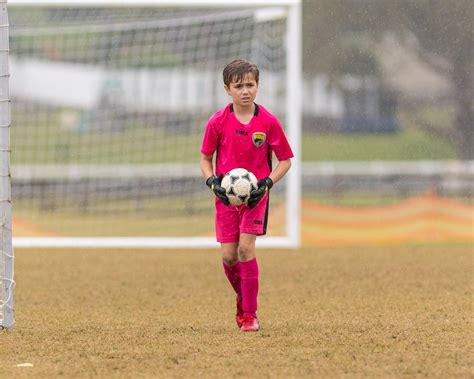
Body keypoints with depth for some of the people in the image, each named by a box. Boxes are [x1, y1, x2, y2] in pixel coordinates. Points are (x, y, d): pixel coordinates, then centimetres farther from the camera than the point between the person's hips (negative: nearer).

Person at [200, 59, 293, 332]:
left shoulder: (268, 122, -7)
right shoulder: (218, 122, -4)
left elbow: (285, 160, 2)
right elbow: (206, 158, 8)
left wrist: (267, 183, -13)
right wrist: (212, 182, -11)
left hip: (255, 195, -2)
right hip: (226, 196, 2)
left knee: (246, 248, -17)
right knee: (228, 256, -2)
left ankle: (250, 314, -8)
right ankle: (243, 299, 28)